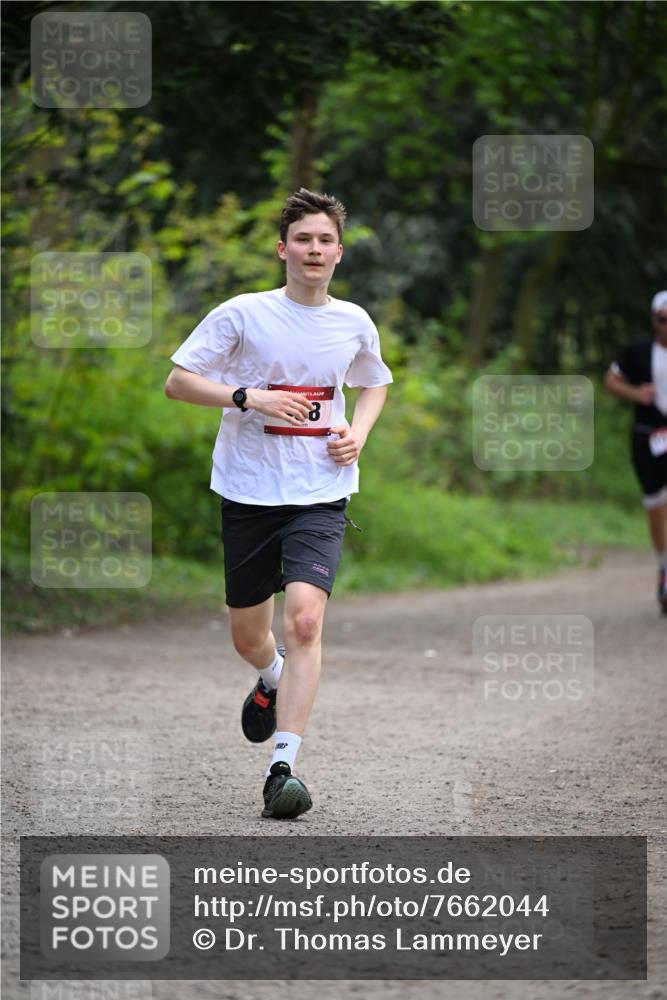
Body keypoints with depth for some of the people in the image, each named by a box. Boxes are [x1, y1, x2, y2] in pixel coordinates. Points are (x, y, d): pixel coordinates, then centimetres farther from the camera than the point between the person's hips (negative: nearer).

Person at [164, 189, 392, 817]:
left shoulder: (355, 324, 5)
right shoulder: (242, 314, -5)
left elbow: (374, 384, 25)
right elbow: (177, 381, -4)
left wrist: (358, 431, 5)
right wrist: (249, 397, -18)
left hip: (321, 495, 0)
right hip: (249, 491, 0)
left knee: (304, 619, -20)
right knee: (248, 635, 10)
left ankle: (283, 767, -20)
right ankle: (272, 680, 49)